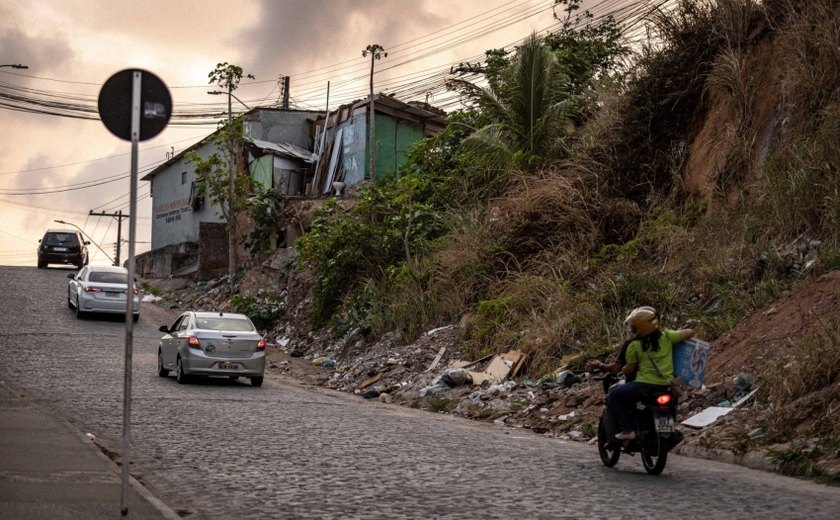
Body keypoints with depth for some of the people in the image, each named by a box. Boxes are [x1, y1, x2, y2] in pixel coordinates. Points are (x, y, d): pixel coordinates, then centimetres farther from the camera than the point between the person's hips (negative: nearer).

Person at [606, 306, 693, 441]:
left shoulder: (634, 346, -6)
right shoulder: (666, 336, 2)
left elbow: (629, 370, 1)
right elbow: (690, 332, 7)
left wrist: (623, 369, 23)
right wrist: (678, 333, 26)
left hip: (646, 385, -6)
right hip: (666, 386, 6)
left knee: (613, 397, 10)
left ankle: (628, 430, -4)